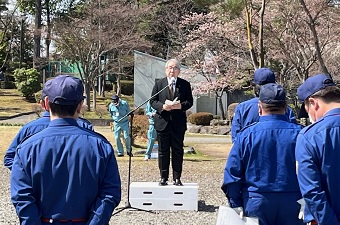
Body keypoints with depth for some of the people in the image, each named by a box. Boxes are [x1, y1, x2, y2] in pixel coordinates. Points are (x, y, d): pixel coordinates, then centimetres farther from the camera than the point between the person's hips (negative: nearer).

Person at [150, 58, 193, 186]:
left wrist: (181, 105, -16)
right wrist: (162, 106, -14)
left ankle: (177, 178, 12)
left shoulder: (185, 85, 6)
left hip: (178, 123, 0)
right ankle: (163, 177, 13)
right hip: (163, 122, 0)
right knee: (163, 151, 5)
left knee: (178, 151, 4)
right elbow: (153, 101, 4)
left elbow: (190, 101, 4)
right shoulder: (159, 84, 6)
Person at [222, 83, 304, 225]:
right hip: (292, 204, 1)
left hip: (256, 203, -1)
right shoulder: (299, 133, -6)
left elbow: (232, 172, -8)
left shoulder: (247, 134, -9)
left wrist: (236, 205, 0)